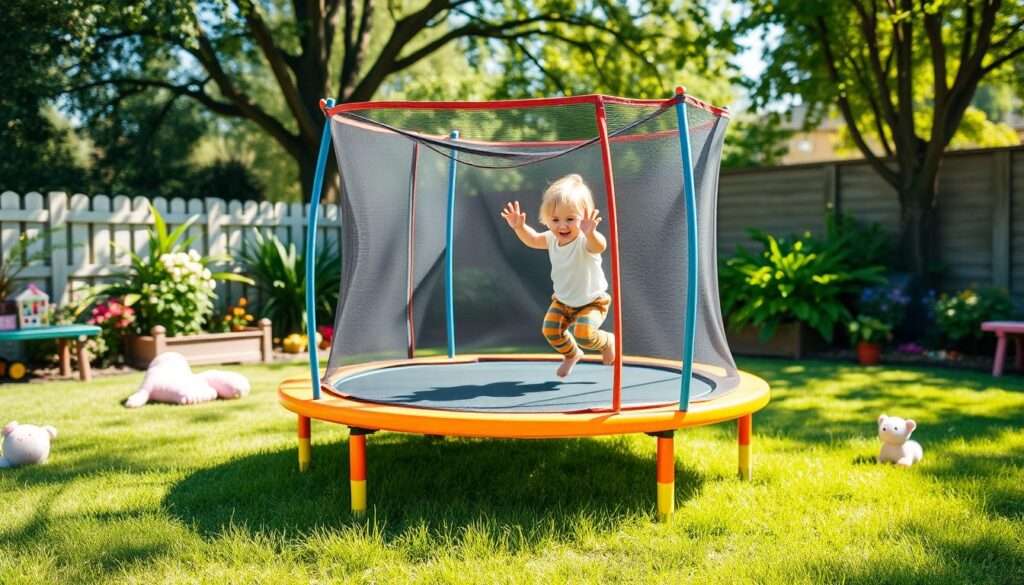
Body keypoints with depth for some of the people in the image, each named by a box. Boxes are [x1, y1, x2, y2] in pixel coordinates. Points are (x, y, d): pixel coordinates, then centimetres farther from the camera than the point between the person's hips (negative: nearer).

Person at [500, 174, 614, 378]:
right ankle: (572, 354, 25)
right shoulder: (552, 239, -12)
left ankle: (607, 341, 9)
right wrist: (520, 227, -13)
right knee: (551, 330, -9)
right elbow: (533, 240, 8)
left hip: (592, 302, -6)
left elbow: (600, 246, -58)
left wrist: (590, 232, -81)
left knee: (583, 333, -27)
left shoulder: (585, 241, -33)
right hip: (562, 301, 6)